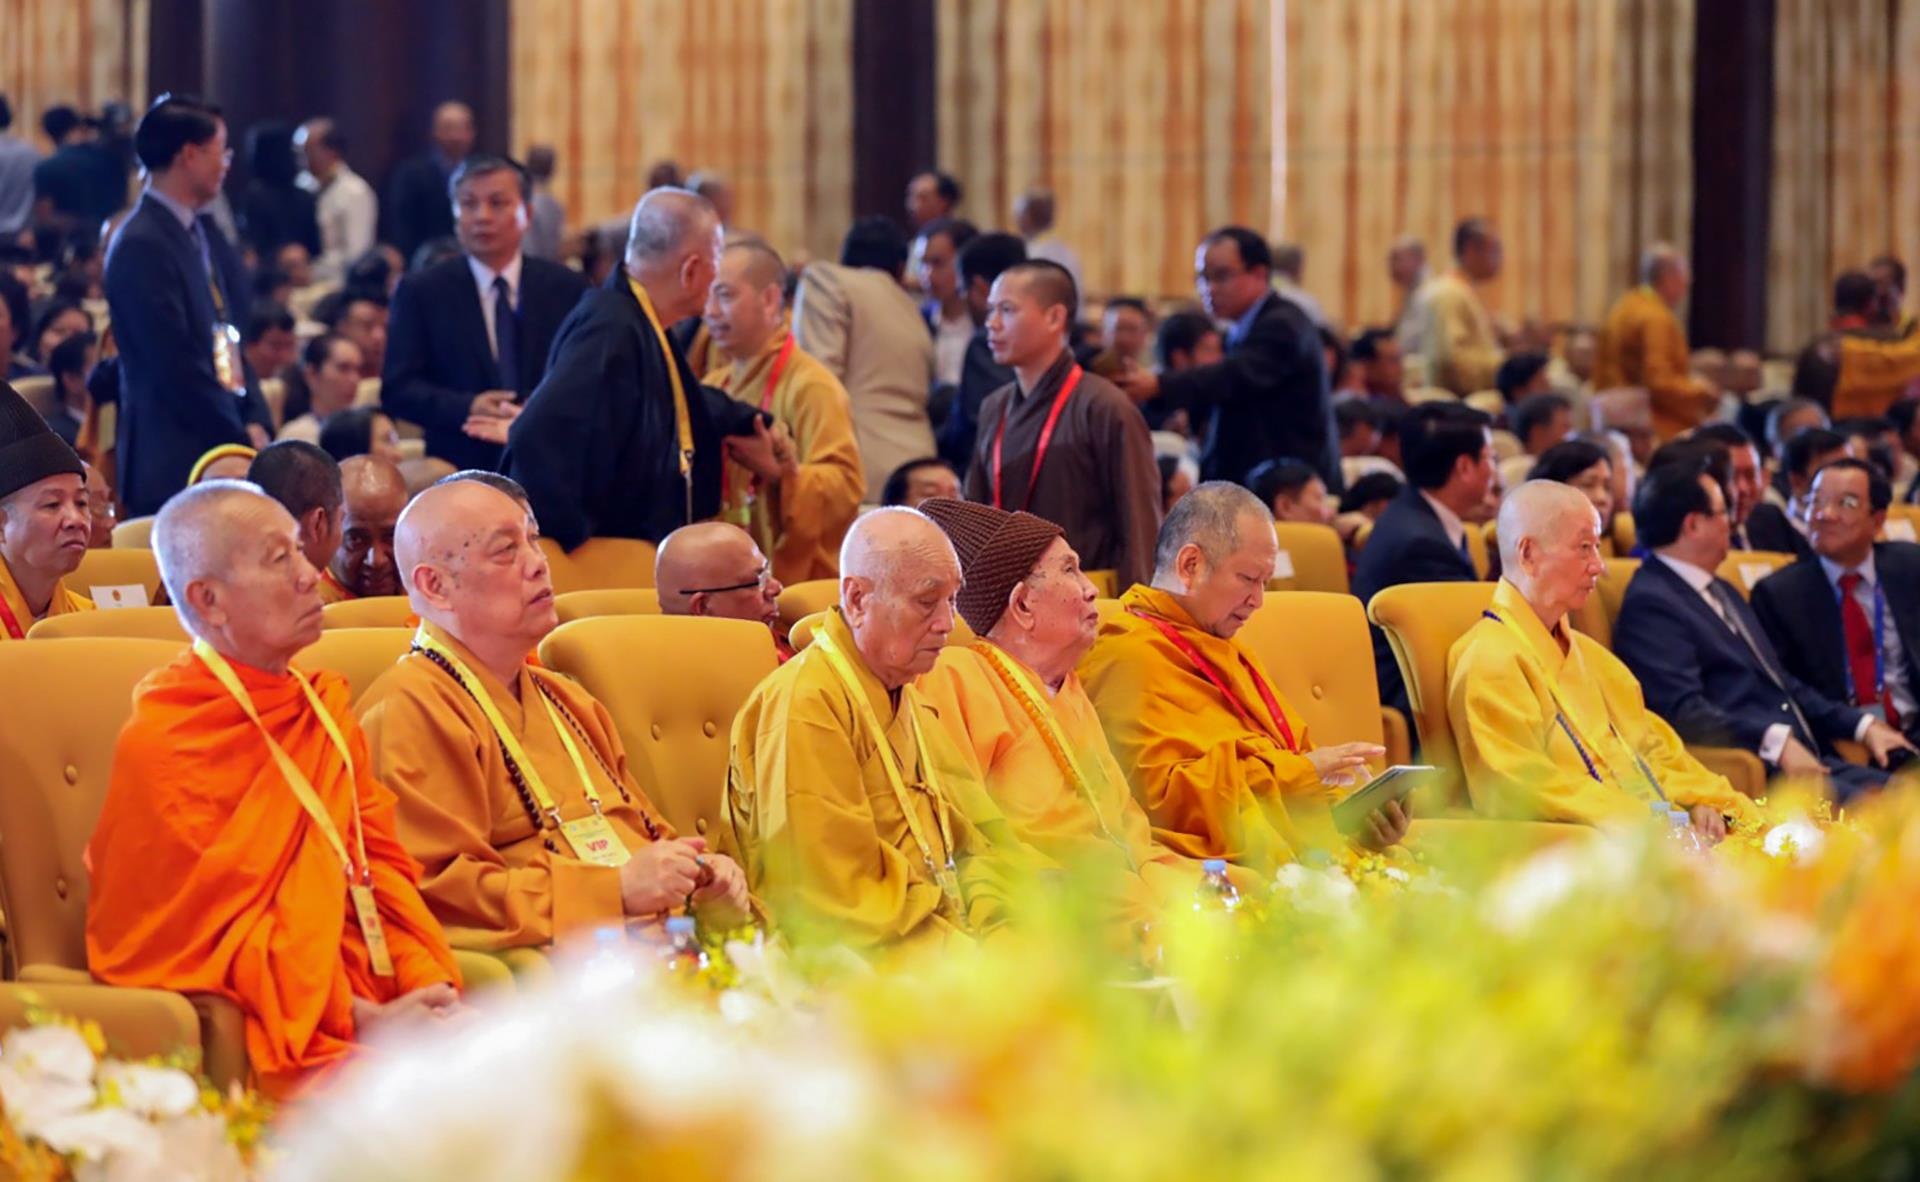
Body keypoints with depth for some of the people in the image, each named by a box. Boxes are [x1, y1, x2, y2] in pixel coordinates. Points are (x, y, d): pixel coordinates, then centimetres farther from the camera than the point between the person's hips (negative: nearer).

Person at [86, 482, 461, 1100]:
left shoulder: (323, 705, 16)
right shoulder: (163, 746, -7)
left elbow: (379, 865, 13)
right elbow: (212, 929, -10)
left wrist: (428, 988, -6)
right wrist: (361, 1019, -18)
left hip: (374, 1002, 7)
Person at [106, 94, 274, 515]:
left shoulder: (206, 237, 14)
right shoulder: (141, 247, -13)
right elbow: (177, 367, -17)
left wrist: (256, 422, 5)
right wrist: (241, 441, -11)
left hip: (227, 446, 8)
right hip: (174, 464, -8)